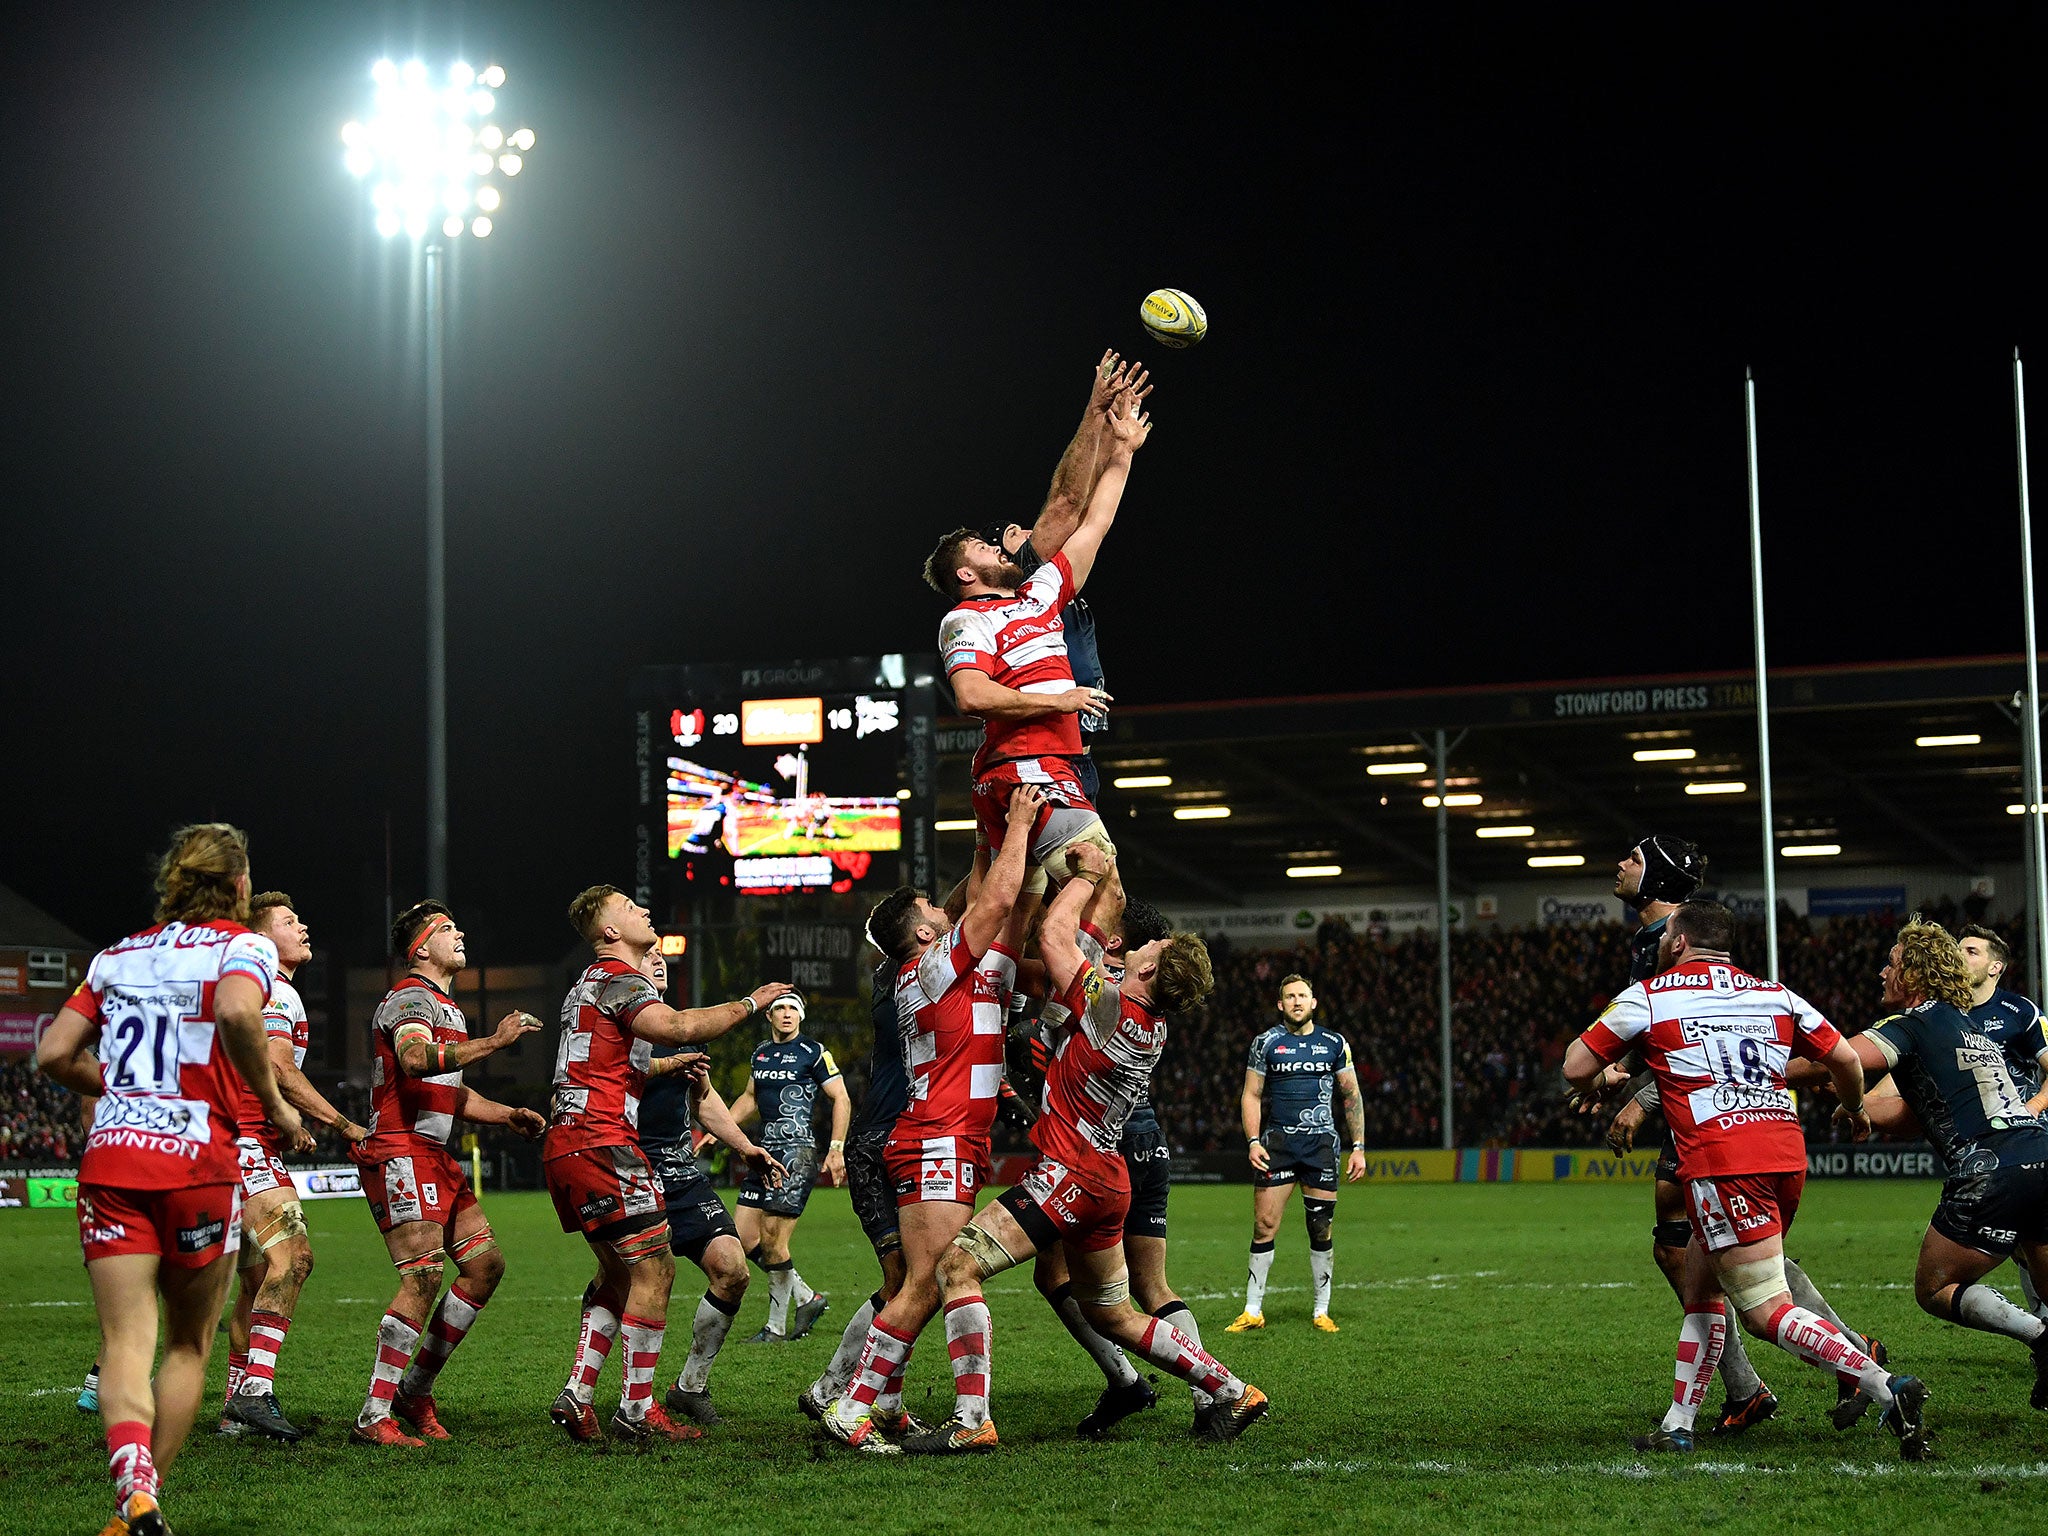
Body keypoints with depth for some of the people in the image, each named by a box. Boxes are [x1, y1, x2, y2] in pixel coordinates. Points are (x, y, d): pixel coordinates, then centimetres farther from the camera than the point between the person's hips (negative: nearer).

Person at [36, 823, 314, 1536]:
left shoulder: (118, 955, 16)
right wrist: (274, 1104, -10)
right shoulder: (243, 947, 2)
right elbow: (236, 1010, -21)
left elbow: (54, 1054, 13)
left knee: (125, 1344, -5)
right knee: (188, 1346, 13)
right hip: (197, 1161, -3)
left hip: (110, 1157, 3)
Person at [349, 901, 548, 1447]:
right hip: (400, 1153, -10)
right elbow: (415, 1059, -30)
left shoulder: (447, 1008, 25)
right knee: (425, 1275, -19)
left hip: (435, 1157, 10)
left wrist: (509, 1114, 19)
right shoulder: (413, 998, -8)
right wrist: (493, 1041, -31)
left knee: (485, 1265, 7)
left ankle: (415, 1389, 13)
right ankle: (373, 1417, -19)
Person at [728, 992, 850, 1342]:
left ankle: (777, 1326, 0)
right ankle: (807, 1299, 16)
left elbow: (841, 1100, -3)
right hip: (765, 1151, 8)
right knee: (744, 1238, 3)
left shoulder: (813, 1052, -4)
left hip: (797, 1152, -8)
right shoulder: (760, 1052, 16)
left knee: (772, 1239, -12)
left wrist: (836, 1149, -11)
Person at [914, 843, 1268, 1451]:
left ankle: (972, 1419, -24)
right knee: (1110, 1315, 21)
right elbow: (1093, 932, 21)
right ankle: (1233, 1392, 24)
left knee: (957, 1262, -14)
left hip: (1070, 1173, -9)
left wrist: (1087, 874, 3)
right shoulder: (1153, 1024, 7)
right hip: (1105, 1181, 9)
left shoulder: (1110, 1007, -17)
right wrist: (1103, 872, 22)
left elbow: (1055, 934, -10)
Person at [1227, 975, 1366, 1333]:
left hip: (1322, 1142, 1)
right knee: (1264, 1226, -6)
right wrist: (1253, 1141, -6)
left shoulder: (1334, 1044, 8)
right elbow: (1251, 1095, 7)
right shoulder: (1266, 1043, 5)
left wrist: (1357, 1148, 6)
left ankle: (1321, 1311, 11)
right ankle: (1253, 1311, 1)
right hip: (1278, 1140, -1)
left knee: (1322, 1230, 0)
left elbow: (1351, 1096, 12)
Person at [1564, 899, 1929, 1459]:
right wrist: (1854, 1109, 35)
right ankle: (1677, 1427, 20)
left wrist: (1603, 1077, 34)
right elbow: (1844, 1057, 14)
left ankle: (1889, 1391, -24)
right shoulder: (1774, 993, 18)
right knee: (1699, 1283, 21)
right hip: (1785, 1154, 7)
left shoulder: (1648, 996, 6)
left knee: (1767, 1311, -8)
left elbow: (1576, 1069, 10)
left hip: (1721, 1163, -7)